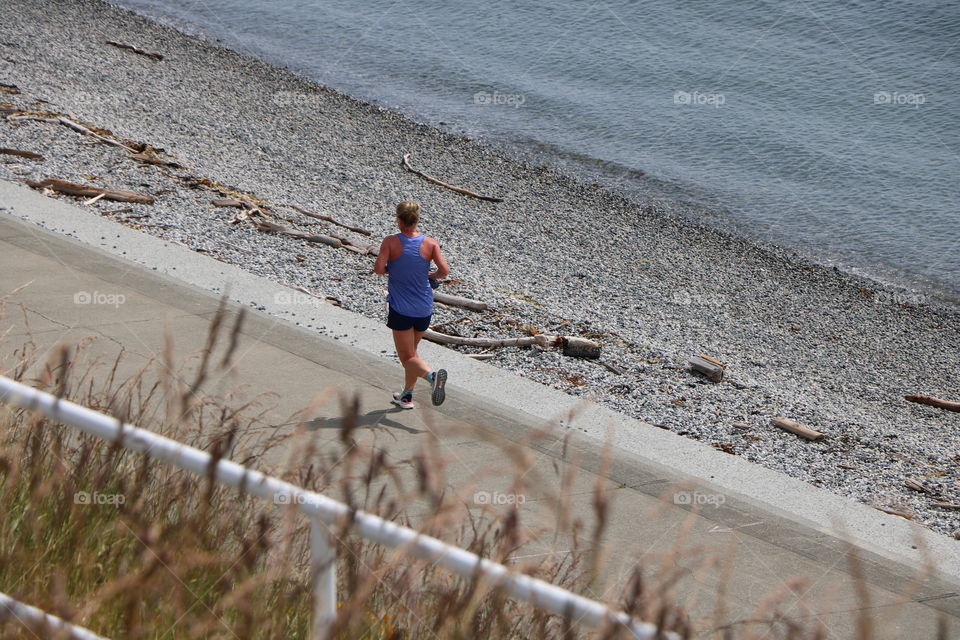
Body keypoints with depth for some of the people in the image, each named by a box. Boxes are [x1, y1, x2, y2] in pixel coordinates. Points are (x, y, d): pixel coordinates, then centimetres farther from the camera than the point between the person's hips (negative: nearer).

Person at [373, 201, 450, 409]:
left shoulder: (390, 242, -11)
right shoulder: (430, 243, -5)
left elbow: (378, 269, -19)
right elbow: (445, 270, -13)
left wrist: (389, 270, 3)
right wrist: (432, 276, 9)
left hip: (400, 308, -4)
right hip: (424, 308, 4)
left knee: (408, 357, -1)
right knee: (412, 351, 23)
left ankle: (432, 375, -30)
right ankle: (407, 396, 30)